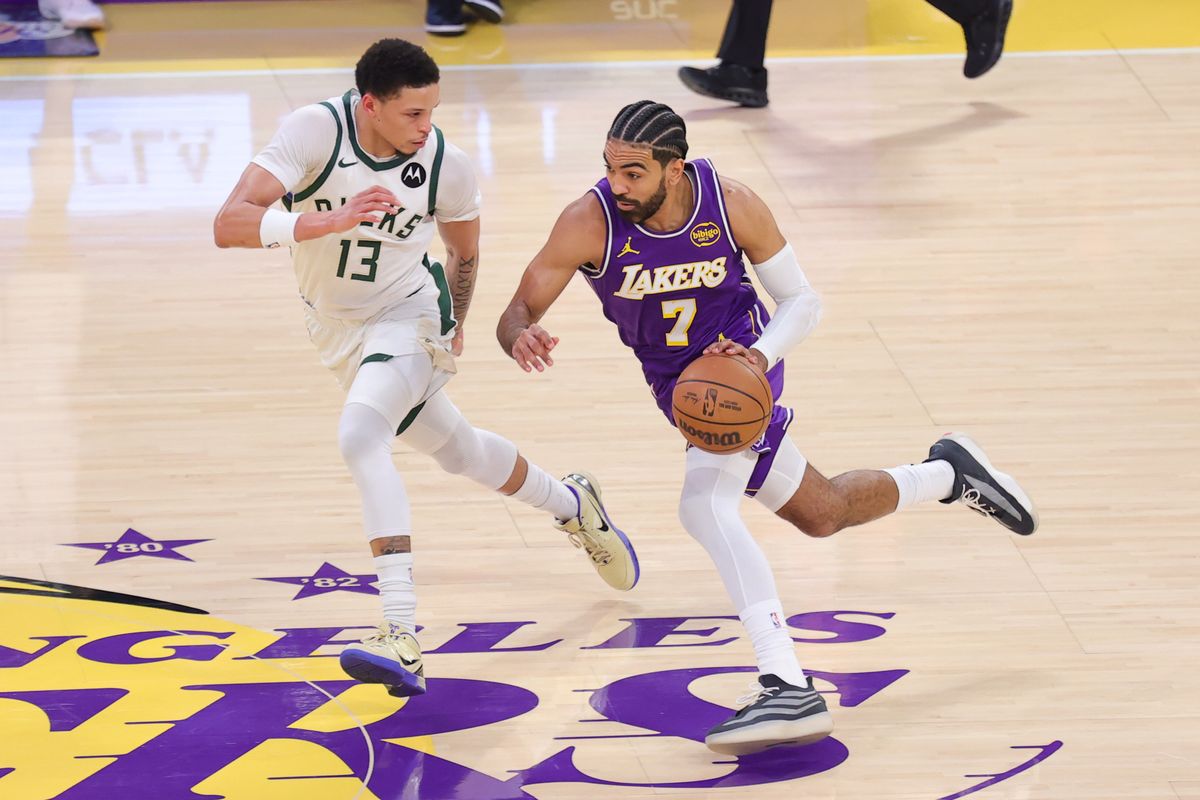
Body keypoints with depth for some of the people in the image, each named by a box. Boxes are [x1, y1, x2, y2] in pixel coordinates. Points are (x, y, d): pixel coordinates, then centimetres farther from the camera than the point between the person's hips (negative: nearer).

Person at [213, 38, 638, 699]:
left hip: (405, 316, -3)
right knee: (459, 452, 20)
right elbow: (229, 225, -34)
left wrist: (455, 324, 18)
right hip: (336, 328, 3)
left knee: (359, 438, -30)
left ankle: (401, 638, -37)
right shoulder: (316, 131, -24)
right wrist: (325, 223, -47)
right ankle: (571, 505, 51)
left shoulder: (446, 167, -20)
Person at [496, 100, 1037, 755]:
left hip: (739, 363, -4)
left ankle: (789, 689, -37)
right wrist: (520, 339, -47)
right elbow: (517, 313, -21)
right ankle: (948, 473, 46)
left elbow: (802, 300, -8)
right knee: (822, 513, 19)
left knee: (703, 505, -30)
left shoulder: (732, 205, -22)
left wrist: (762, 353, -28)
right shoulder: (590, 223, -22)